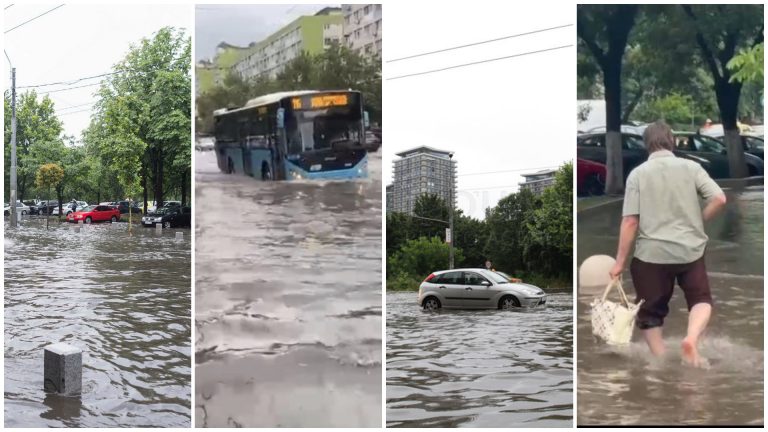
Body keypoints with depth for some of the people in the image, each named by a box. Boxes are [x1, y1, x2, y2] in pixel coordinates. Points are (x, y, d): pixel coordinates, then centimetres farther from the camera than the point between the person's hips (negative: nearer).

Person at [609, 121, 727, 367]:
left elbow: (630, 221, -7)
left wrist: (620, 261, -3)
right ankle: (692, 337, -10)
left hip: (652, 253, -1)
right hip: (690, 249, 1)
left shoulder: (638, 173, -2)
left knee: (651, 312, 13)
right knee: (701, 299, 18)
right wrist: (697, 222, 10)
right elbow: (719, 199, -7)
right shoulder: (691, 167, 2)